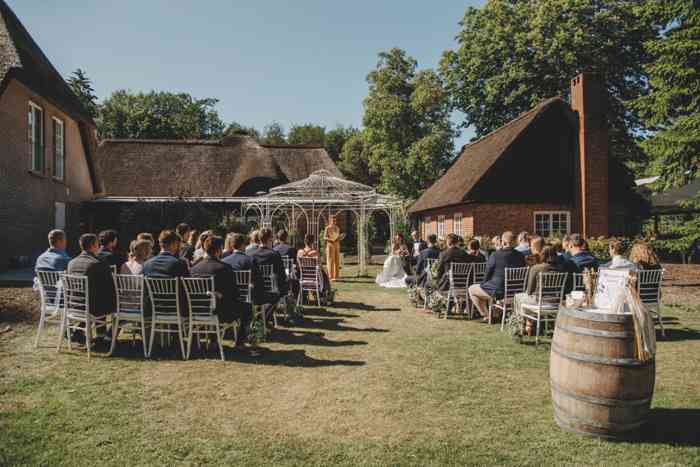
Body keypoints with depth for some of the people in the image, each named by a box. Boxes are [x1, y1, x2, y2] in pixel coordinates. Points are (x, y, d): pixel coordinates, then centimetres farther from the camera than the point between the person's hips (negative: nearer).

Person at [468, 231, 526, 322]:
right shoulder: (521, 256, -2)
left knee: (471, 289, 17)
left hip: (498, 291, -6)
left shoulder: (495, 255, -17)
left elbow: (488, 273, -8)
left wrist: (483, 283, 12)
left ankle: (486, 316, 15)